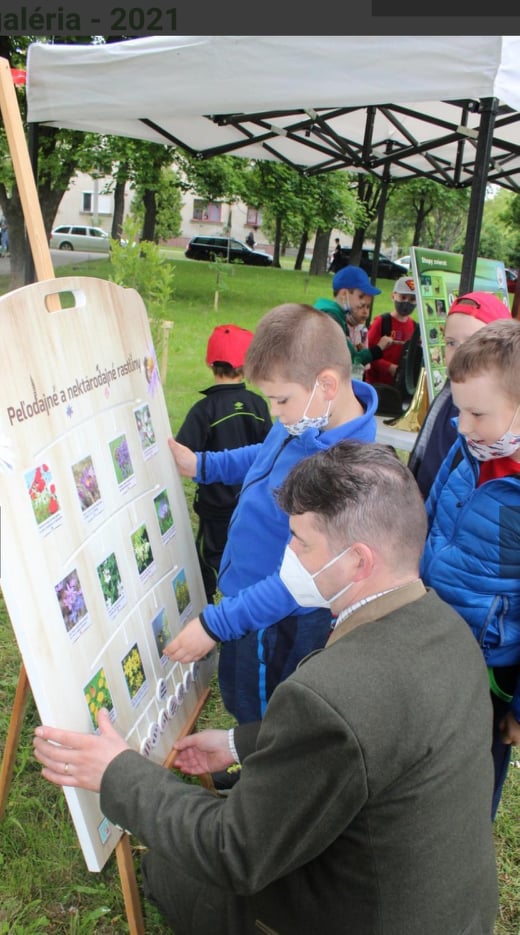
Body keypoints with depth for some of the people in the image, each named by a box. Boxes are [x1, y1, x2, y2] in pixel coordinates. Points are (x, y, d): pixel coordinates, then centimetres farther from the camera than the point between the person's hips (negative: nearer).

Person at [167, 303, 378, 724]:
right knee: (239, 701, 31)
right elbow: (266, 456, 14)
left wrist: (216, 624, -27)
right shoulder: (304, 420, -9)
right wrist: (200, 465, 3)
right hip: (246, 591, 9)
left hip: (278, 622, -9)